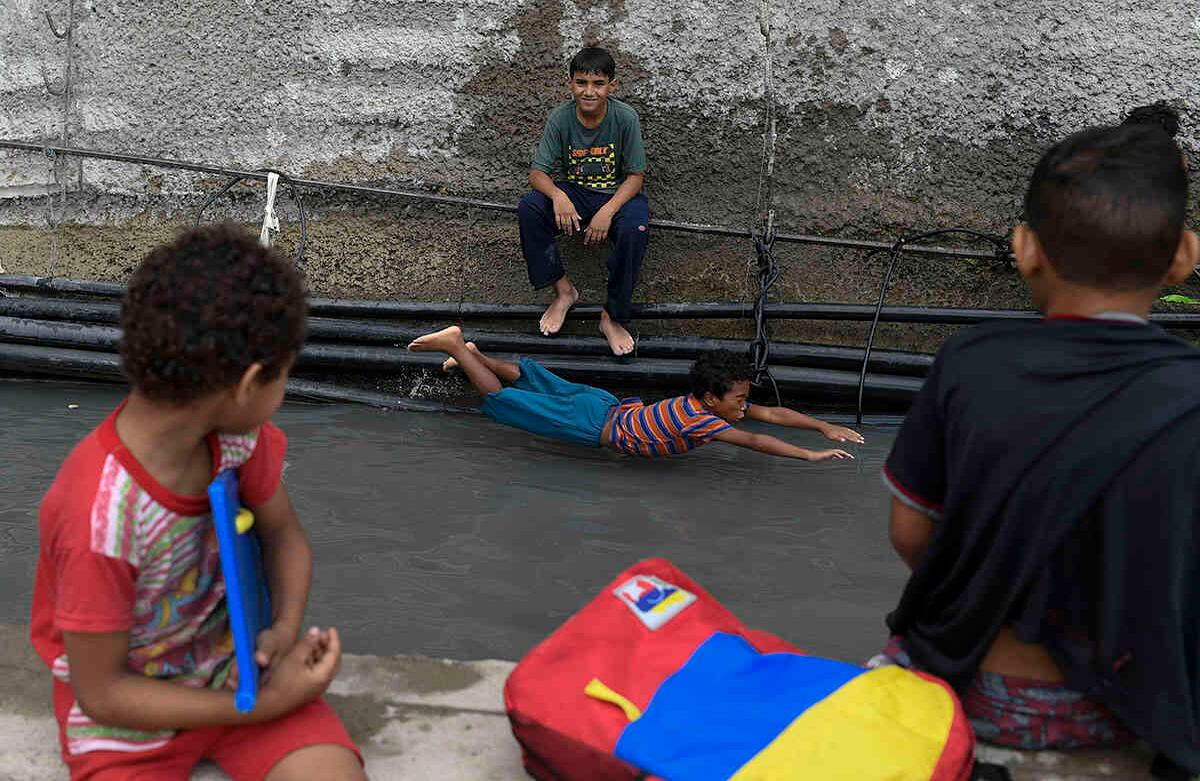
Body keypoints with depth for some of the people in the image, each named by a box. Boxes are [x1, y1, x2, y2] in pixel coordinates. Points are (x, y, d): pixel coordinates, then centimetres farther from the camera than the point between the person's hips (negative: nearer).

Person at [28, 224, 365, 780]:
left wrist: (286, 629, -15)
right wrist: (266, 705, -19)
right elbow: (100, 692, -19)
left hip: (233, 660, 4)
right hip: (125, 706, -3)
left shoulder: (235, 432, -13)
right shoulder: (100, 517, -30)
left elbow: (284, 535, 4)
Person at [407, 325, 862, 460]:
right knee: (503, 401, 2)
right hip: (595, 426, -8)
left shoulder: (710, 404, -4)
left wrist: (825, 427, -7)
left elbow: (770, 413, -1)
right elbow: (753, 441, -35)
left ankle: (474, 355, 38)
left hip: (608, 407, 8)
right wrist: (810, 455, -34)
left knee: (545, 386, 26)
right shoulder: (700, 419, -28)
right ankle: (456, 345, 10)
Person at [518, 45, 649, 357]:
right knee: (528, 208, -27)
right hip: (573, 191, 2)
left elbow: (635, 176, -12)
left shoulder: (625, 118, -16)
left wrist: (607, 211, -28)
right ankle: (563, 291, -13)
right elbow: (538, 172, -11)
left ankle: (612, 316, -21)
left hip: (617, 194, -2)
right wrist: (558, 196, -35)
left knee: (636, 228, -36)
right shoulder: (560, 118, -12)